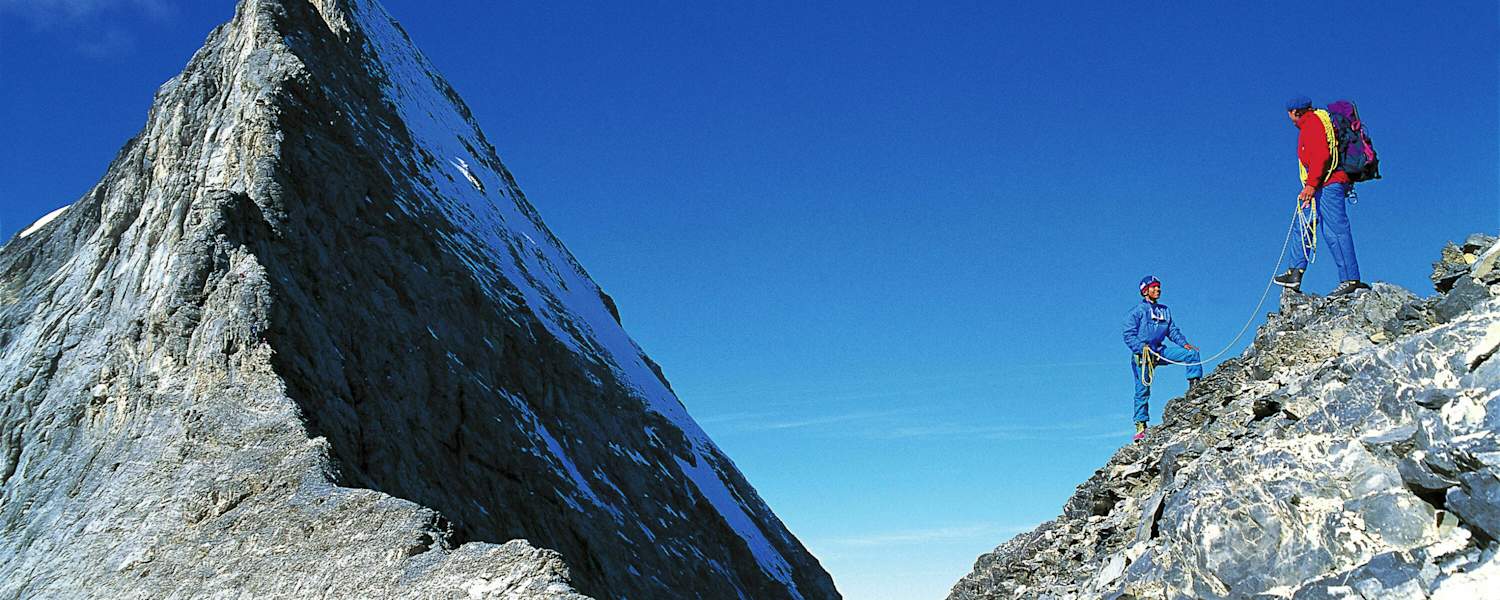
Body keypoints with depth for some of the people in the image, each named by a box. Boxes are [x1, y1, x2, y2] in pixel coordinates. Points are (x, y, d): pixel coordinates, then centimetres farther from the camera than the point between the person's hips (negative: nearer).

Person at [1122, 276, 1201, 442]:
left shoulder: (1165, 311, 15)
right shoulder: (1137, 311, -4)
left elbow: (1172, 330, 17)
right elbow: (1129, 335, -8)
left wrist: (1184, 343, 0)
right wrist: (1142, 347, -21)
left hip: (1159, 350, 6)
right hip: (1142, 353, -6)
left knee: (1192, 354, -7)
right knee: (1143, 390, -6)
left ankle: (1194, 387, -5)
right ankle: (1141, 426, -1)